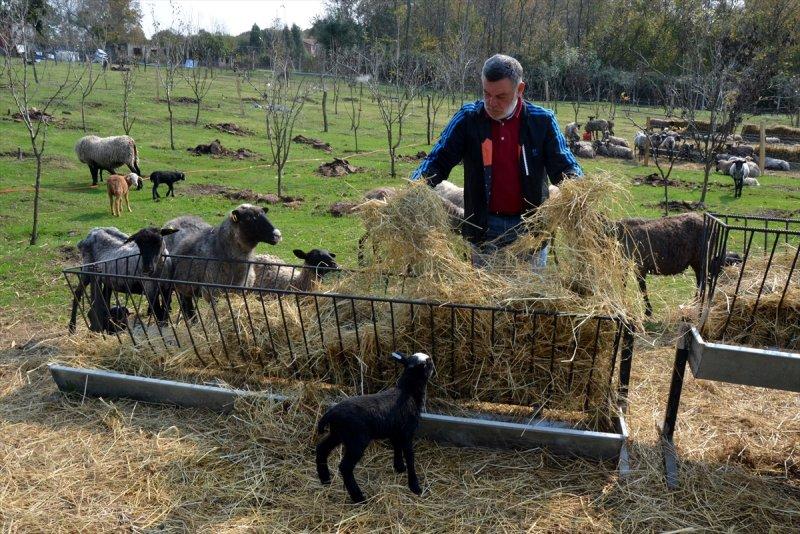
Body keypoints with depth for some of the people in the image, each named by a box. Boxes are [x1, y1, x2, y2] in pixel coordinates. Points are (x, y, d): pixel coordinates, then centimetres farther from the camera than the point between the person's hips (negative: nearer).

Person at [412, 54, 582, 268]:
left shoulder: (542, 121, -3)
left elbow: (564, 166, -1)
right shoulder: (468, 118, -4)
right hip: (484, 228, 0)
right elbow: (438, 160, -4)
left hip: (530, 227, 0)